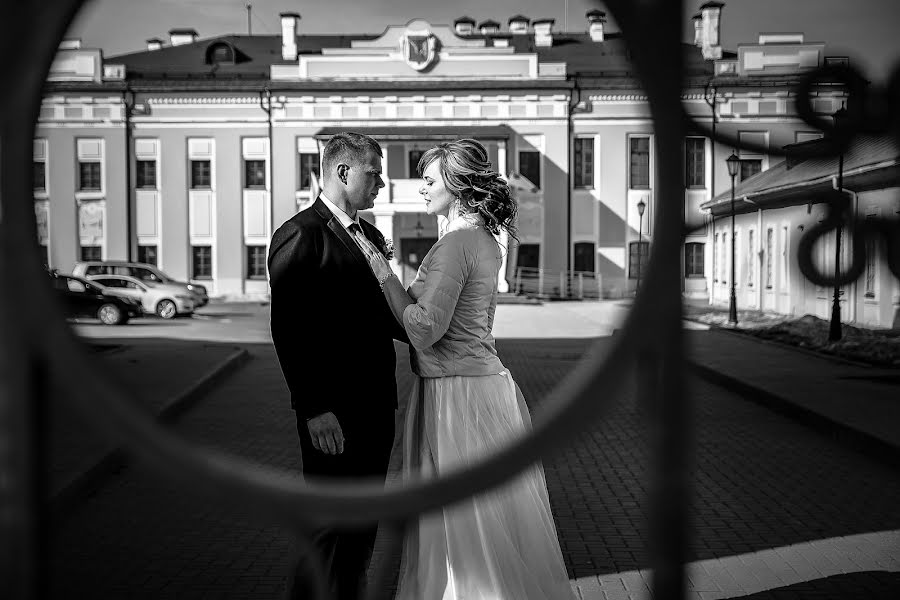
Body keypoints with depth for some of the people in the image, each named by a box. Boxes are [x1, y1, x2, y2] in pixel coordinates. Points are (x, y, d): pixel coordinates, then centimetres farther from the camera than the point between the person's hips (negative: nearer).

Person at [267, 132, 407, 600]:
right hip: (332, 416, -8)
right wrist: (314, 408, -21)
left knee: (363, 526, 17)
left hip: (375, 407, 9)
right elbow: (289, 330, -17)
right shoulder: (300, 235, -12)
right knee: (330, 526, 0)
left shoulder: (371, 237, 15)